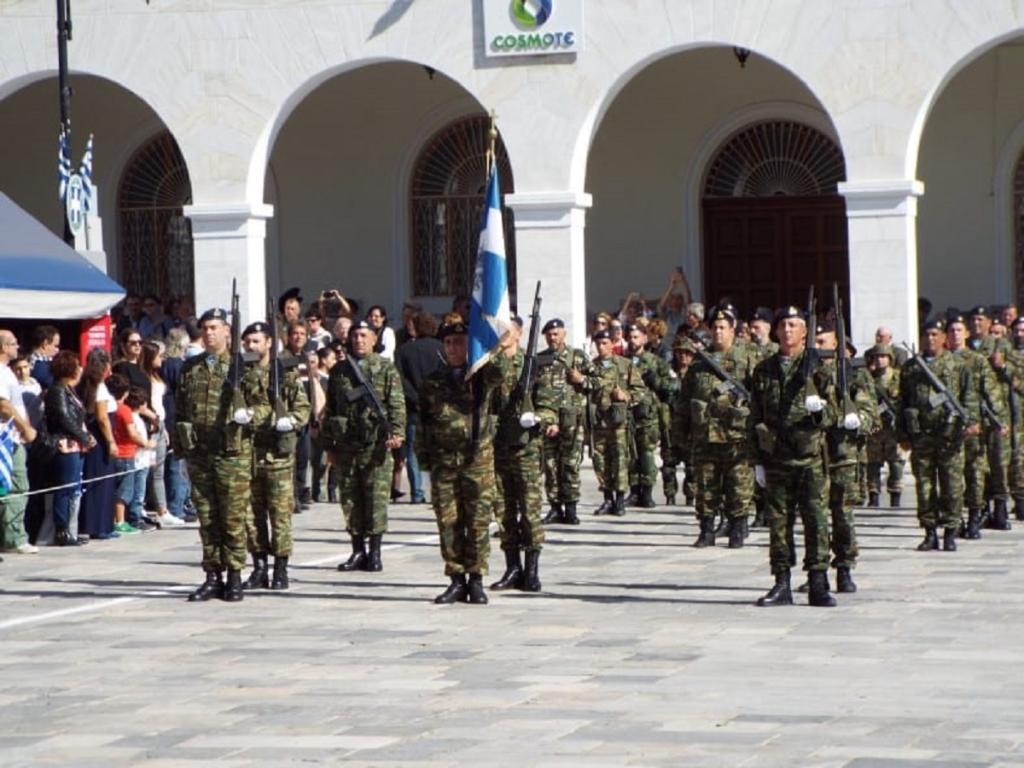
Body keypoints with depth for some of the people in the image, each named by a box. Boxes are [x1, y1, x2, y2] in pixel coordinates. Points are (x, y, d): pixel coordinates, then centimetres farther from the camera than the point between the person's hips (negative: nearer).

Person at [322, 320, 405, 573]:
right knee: (350, 499, 4)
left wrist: (397, 432, -15)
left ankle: (374, 552, 2)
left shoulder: (386, 369, 5)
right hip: (346, 446, 3)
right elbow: (329, 409, 16)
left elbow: (397, 405, -1)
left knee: (377, 498, -5)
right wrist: (330, 445, 12)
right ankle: (358, 550, 12)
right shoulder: (338, 371, 13)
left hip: (376, 445, -3)